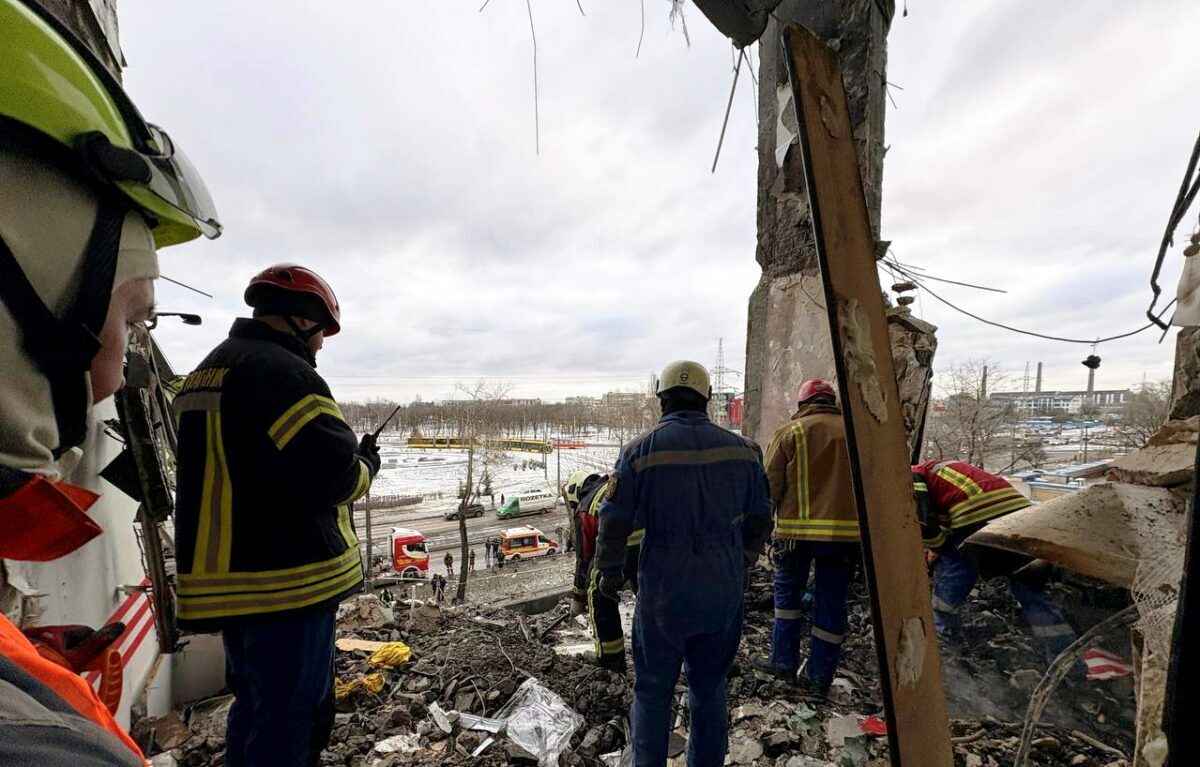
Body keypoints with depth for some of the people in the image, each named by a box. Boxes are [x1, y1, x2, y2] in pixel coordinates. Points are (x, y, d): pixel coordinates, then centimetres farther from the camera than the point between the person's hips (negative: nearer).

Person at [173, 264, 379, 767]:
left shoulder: (206, 372, 14)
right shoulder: (282, 371, -19)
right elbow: (333, 472, -25)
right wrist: (366, 465, -3)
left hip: (227, 582, 10)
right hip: (289, 582, -10)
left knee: (255, 706, 25)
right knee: (291, 718, 6)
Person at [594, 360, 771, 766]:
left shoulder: (640, 450, -12)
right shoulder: (742, 449, -3)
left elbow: (615, 521, -9)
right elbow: (759, 519, 6)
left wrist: (609, 572, 7)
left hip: (663, 591, -3)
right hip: (724, 592, 3)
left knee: (653, 690, 17)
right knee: (710, 688, 22)